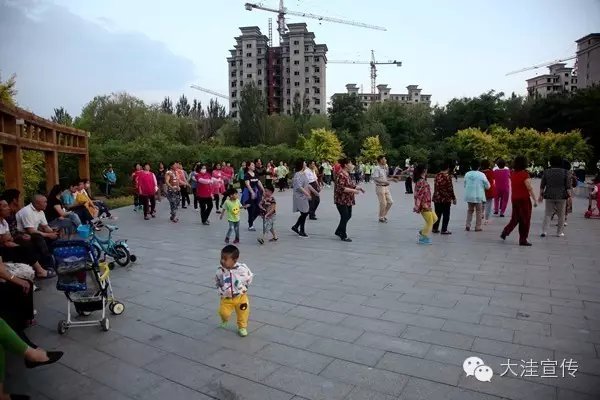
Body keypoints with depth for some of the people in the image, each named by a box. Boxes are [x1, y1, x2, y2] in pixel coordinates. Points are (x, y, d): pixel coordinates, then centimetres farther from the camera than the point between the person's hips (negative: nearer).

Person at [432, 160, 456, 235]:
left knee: (437, 214, 16)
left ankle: (435, 228, 21)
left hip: (437, 198, 7)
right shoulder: (448, 176, -16)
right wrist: (453, 198, -3)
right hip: (445, 198, -7)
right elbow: (450, 189, -14)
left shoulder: (438, 175, 5)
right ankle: (444, 230, 9)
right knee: (446, 215, 5)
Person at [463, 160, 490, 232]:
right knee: (479, 211, 7)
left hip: (469, 196, 4)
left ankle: (467, 225, 11)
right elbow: (487, 186, -4)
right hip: (478, 196, -4)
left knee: (470, 210, 17)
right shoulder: (481, 175, -11)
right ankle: (478, 227, 10)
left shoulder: (467, 174, 0)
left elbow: (465, 185, 8)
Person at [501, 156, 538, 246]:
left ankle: (505, 232, 7)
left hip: (514, 199, 6)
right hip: (524, 199, -6)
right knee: (525, 220, 3)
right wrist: (535, 200, -13)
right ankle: (523, 240, 7)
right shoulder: (524, 174, -15)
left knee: (515, 218, 18)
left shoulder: (512, 174, 4)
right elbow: (529, 188, -16)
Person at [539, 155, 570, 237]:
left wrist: (541, 195, 11)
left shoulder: (546, 172, 1)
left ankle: (544, 231, -4)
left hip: (549, 196, 1)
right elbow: (568, 186, -4)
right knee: (561, 215, 9)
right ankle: (559, 232, 12)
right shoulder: (565, 172, -2)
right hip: (561, 197, -1)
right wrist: (569, 196, 2)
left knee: (547, 214, 6)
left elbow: (542, 186, 3)